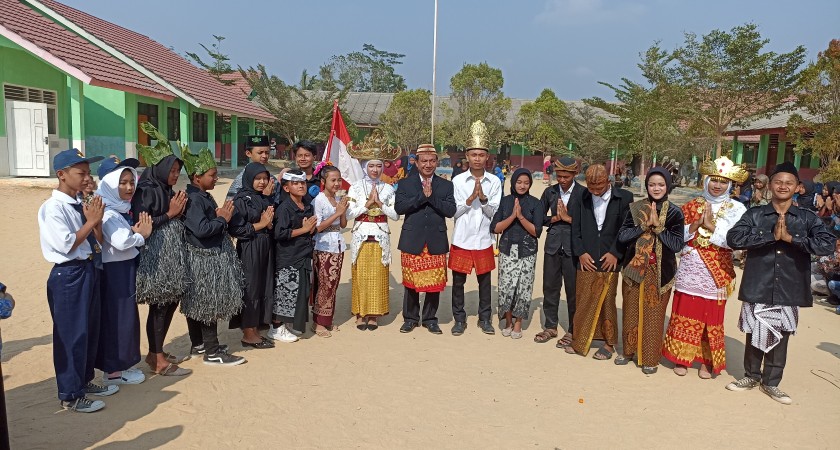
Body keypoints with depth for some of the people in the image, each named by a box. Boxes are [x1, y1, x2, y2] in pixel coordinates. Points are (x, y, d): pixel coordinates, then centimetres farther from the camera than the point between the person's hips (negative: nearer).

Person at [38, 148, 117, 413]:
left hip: (88, 270, 8)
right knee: (71, 335, 2)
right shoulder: (53, 208, -16)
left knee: (90, 330, 18)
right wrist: (91, 221, -17)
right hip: (68, 276, -8)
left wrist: (96, 220, -5)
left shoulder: (79, 205, 7)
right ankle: (70, 396, 15)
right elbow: (66, 245, -23)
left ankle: (85, 381, 35)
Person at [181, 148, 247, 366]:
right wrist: (223, 219, -15)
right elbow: (201, 229, -27)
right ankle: (213, 353, 6)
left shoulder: (204, 197, 11)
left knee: (199, 305, 17)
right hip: (204, 260, -10)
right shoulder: (193, 199, -18)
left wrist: (222, 216, -1)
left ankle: (200, 344, 28)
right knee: (209, 305, -3)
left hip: (213, 256, 10)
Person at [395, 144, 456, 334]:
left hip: (436, 242, 1)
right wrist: (422, 196, -17)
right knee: (410, 282, 7)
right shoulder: (405, 184, 4)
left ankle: (430, 318, 22)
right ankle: (410, 318, 24)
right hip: (412, 241, 0)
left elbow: (451, 210, -6)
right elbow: (398, 207, -10)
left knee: (435, 282, 5)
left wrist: (431, 196, -16)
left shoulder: (446, 185, 6)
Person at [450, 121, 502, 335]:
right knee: (458, 281, 7)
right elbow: (453, 212, -6)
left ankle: (485, 318, 27)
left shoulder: (494, 182, 0)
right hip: (461, 240, -1)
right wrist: (470, 199, -20)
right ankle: (459, 319, 22)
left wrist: (483, 198, -20)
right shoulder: (458, 180, -3)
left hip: (484, 241, 1)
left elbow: (495, 213, -3)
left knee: (484, 280, 12)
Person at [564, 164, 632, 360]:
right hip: (586, 260, 2)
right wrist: (581, 252, -3)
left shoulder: (624, 198, -4)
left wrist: (615, 253, -9)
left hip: (609, 260, -2)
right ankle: (580, 341, 20)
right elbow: (575, 228, 6)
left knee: (607, 303, 5)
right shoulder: (582, 199, 2)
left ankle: (608, 343, 20)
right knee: (583, 302, 8)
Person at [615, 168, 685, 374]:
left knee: (654, 314, 5)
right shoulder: (636, 208, 1)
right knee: (631, 312, 11)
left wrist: (658, 226, -18)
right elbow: (622, 236, -6)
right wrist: (645, 226, -17)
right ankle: (628, 350, 28)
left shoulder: (674, 213, -3)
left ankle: (650, 358, 18)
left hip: (659, 272, -2)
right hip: (634, 268, 2)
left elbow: (677, 245, -10)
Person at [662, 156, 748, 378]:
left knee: (711, 318, 6)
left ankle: (706, 361, 20)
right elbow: (678, 235, 2)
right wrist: (696, 224, -13)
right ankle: (681, 358, 18)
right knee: (685, 315, 5)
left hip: (716, 273, -1)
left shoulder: (736, 209, 0)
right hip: (689, 270, 2)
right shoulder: (692, 205, 6)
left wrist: (711, 225, -17)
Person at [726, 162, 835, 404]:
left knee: (780, 338, 12)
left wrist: (790, 238, -19)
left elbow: (828, 244, -13)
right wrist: (771, 235, -20)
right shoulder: (754, 215, -1)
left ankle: (771, 383, 29)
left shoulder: (808, 218, 1)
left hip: (788, 291, 1)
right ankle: (751, 376, 32)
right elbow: (733, 238, -15)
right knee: (755, 335, 12)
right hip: (757, 289, -1)